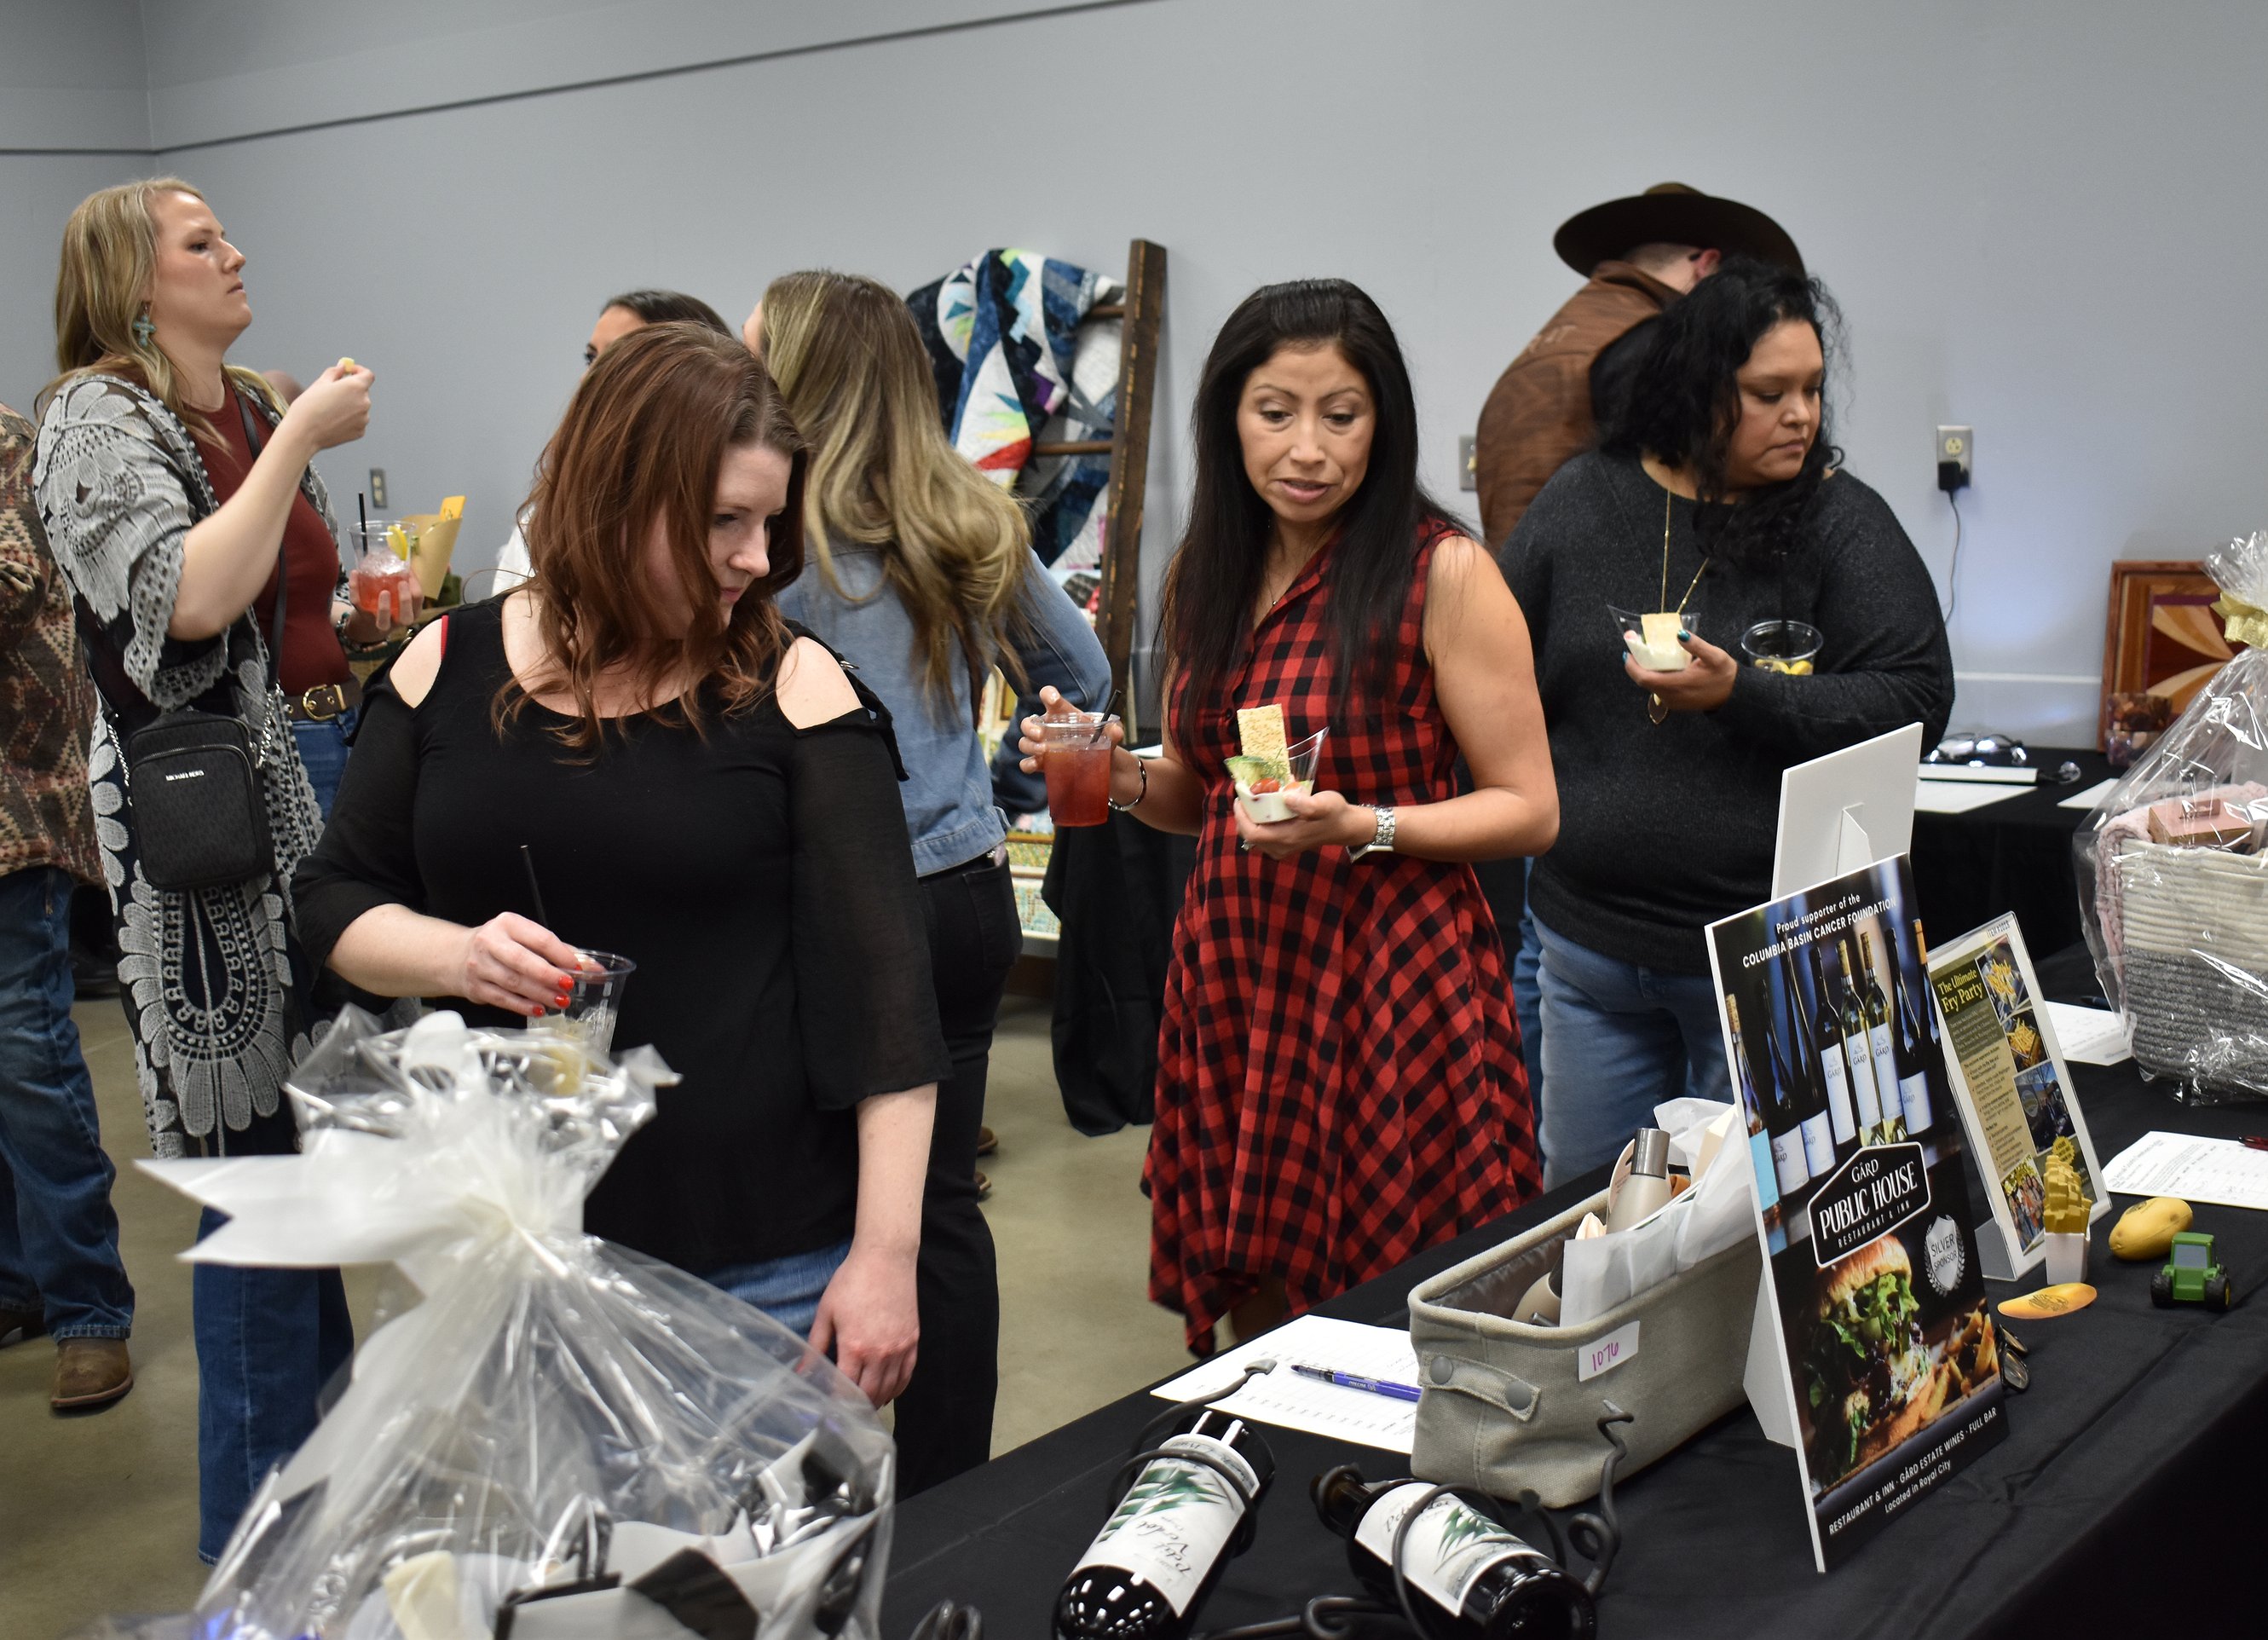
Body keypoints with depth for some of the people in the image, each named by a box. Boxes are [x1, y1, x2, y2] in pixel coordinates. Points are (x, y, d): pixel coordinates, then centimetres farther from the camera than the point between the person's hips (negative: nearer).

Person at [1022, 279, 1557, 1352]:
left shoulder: (1444, 573, -9)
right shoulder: (1204, 574, 9)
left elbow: (1529, 810, -8)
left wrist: (1361, 828, -21)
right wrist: (1122, 778, -2)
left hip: (1395, 977, -5)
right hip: (1233, 966, 5)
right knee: (1254, 1335, 11)